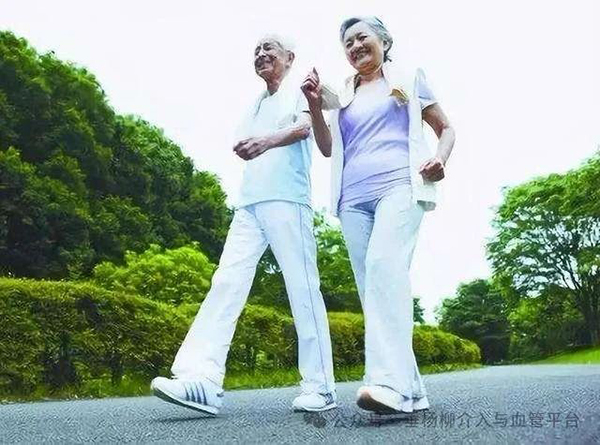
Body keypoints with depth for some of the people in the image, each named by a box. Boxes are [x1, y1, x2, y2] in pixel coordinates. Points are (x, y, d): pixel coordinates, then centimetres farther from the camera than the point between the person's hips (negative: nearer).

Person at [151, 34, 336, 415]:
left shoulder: (300, 90, 9)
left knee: (302, 288, -7)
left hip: (287, 200, -6)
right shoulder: (255, 105, 29)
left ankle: (320, 387, -1)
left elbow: (303, 128, -12)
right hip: (249, 203, 6)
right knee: (227, 282, -10)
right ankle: (203, 379, -18)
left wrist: (267, 140, -31)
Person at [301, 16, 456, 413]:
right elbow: (328, 148, 19)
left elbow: (446, 128, 17)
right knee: (373, 287, -4)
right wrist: (315, 103, 6)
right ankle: (411, 391, 0)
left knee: (384, 265, -29)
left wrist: (440, 158, -5)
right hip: (354, 197, 5)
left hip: (399, 186, -4)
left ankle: (391, 381, -38)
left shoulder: (409, 79, 17)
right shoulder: (344, 96, 25)